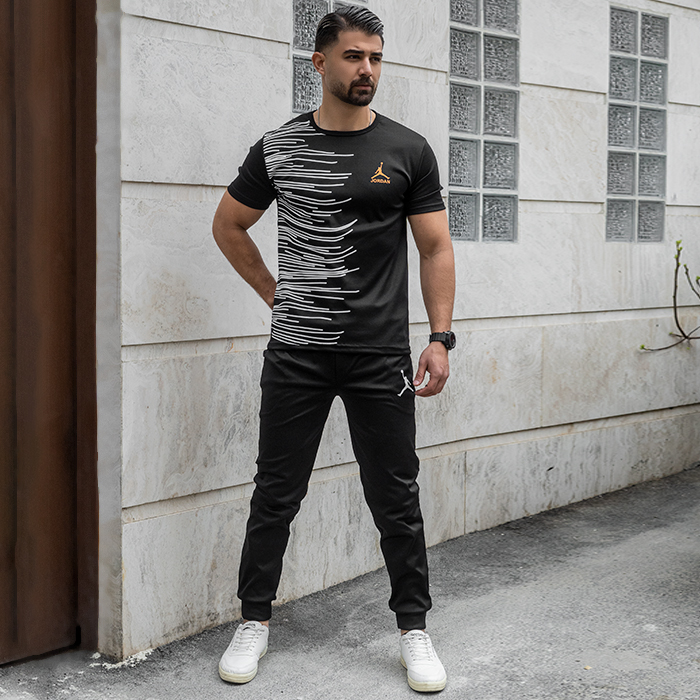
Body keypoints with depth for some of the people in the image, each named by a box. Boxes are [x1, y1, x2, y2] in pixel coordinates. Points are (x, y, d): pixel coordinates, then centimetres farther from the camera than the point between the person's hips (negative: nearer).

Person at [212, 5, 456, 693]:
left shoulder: (408, 150, 2)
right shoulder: (278, 148, 4)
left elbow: (435, 248, 3)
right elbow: (228, 226, 17)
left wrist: (440, 338, -6)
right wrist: (275, 293, 10)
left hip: (381, 356, 0)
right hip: (295, 353, 1)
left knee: (396, 501, 5)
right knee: (276, 495, 8)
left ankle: (413, 629, 20)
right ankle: (255, 622, 23)